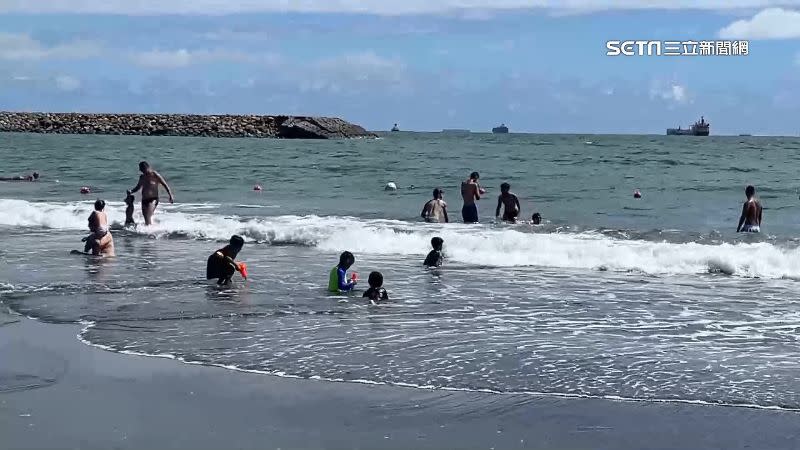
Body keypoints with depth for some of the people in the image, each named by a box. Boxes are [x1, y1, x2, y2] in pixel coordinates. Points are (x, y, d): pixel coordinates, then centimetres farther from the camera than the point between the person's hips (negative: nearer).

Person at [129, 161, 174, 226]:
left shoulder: (155, 175, -7)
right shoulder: (142, 177, 12)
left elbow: (165, 185, -3)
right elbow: (138, 187, 25)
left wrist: (170, 196, -9)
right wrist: (131, 191, 6)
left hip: (153, 199, -7)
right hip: (144, 200, 7)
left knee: (149, 217, -20)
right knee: (146, 219, 6)